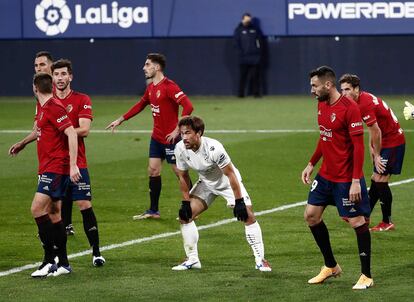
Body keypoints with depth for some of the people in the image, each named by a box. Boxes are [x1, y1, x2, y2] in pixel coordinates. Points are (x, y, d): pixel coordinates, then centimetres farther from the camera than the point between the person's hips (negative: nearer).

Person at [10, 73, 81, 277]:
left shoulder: (54, 107, -15)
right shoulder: (43, 108, 14)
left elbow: (72, 134, -21)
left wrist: (73, 165, -25)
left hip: (56, 168, -10)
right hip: (48, 168, 10)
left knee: (38, 208, -16)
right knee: (53, 214, 11)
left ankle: (49, 260, -14)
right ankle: (63, 263, 16)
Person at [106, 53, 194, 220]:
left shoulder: (169, 87, -18)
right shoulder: (151, 88, 9)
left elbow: (188, 106, -26)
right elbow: (140, 105, 26)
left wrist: (177, 130, -26)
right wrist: (120, 120, 28)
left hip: (170, 138, -9)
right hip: (156, 136, 9)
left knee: (180, 172, -2)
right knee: (153, 170, 9)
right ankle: (153, 211, 16)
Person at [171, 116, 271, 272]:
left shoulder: (213, 148, -35)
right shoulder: (180, 149, -20)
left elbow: (230, 174, -27)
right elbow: (183, 176, -3)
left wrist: (239, 202, -25)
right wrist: (186, 202, -5)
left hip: (227, 182, -5)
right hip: (206, 183, 5)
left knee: (248, 216, -16)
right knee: (185, 215, -7)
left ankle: (260, 260, -5)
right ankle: (192, 259, 5)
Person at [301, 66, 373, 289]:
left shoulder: (349, 108, -19)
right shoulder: (322, 105, 7)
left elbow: (358, 145, -19)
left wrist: (356, 181, -22)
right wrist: (311, 164, 16)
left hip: (346, 179, -9)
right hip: (325, 175, 9)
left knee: (357, 222, -3)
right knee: (311, 215, 9)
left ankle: (366, 276, 7)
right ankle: (330, 266, 23)